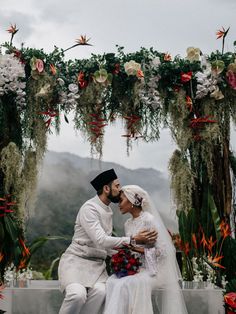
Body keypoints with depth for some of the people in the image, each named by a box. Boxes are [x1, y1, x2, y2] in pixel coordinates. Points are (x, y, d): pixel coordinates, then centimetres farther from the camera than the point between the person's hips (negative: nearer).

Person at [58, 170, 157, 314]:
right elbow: (101, 241, -23)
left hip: (97, 263, 6)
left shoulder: (109, 211, 13)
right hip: (76, 260, -6)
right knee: (78, 294, -33)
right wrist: (133, 239, -21)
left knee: (100, 291, -26)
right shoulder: (89, 208, -14)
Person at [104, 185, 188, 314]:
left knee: (126, 284, -29)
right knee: (112, 282, -20)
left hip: (153, 269, -6)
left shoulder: (149, 220, -12)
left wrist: (138, 249, -22)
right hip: (135, 267, 7)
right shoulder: (128, 224, 12)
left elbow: (162, 251, -16)